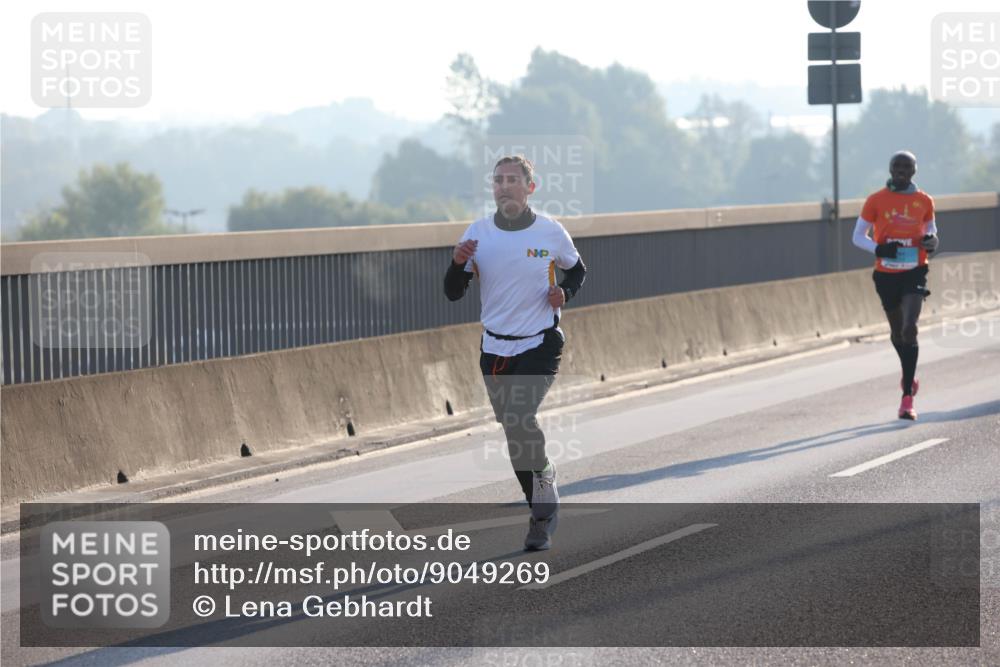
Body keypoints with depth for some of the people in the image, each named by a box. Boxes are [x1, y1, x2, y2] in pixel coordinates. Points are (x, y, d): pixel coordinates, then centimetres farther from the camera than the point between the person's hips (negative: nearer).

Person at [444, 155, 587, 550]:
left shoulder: (551, 232, -4)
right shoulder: (477, 233, 0)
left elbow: (577, 269, 15)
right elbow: (452, 294, 1)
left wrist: (564, 293, -6)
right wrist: (458, 263, -18)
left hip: (541, 345, -4)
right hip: (494, 350, 4)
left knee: (518, 419, -24)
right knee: (514, 432, 10)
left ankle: (543, 511, -6)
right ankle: (543, 511, 26)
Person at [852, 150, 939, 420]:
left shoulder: (924, 201, 2)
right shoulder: (876, 201, -2)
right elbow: (858, 236, 3)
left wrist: (931, 242, -7)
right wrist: (878, 248, -17)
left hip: (915, 274, -1)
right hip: (886, 274, 1)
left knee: (909, 329, -17)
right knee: (897, 331, 15)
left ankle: (907, 397, -16)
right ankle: (909, 375, 45)